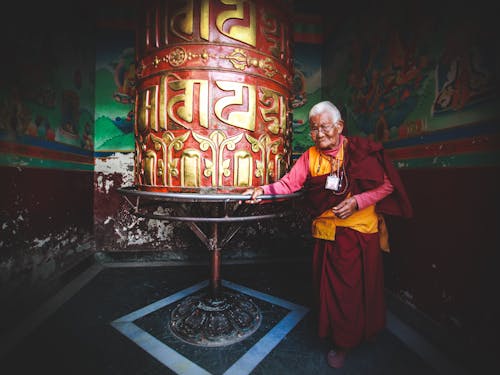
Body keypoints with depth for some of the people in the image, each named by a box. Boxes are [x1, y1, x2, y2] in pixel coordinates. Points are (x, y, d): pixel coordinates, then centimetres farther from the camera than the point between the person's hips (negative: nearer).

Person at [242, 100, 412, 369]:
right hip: (326, 231, 3)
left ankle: (346, 342, 34)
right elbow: (289, 183, -8)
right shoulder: (310, 157, 1)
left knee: (356, 286, 9)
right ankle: (338, 337, 40)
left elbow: (387, 185, -6)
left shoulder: (360, 150, -8)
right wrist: (263, 190, -22)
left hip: (360, 230, -2)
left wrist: (357, 201, -19)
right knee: (329, 286, 13)